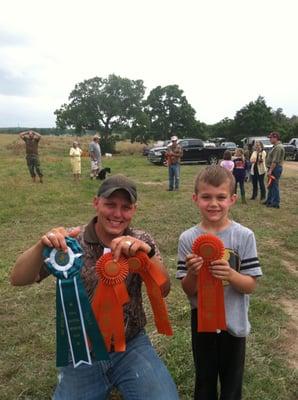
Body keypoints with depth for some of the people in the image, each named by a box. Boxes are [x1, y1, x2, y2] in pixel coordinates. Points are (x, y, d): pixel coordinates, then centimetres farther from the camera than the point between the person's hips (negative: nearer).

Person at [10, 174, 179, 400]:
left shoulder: (141, 242, -6)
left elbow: (163, 290, -18)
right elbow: (18, 279, -16)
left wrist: (148, 252, -37)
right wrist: (42, 246, -36)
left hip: (131, 347, 0)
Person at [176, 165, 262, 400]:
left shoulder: (244, 236, -14)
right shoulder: (188, 239, -12)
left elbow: (251, 285, -10)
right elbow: (188, 291, -8)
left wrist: (230, 274, -30)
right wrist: (192, 273, -29)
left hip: (234, 322, 0)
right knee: (204, 379, 23)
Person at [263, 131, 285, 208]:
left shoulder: (278, 147, -18)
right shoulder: (276, 146, 16)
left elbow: (275, 161, -24)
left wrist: (270, 170, -24)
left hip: (275, 168, -11)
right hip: (273, 168, 11)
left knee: (274, 186, -5)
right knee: (271, 185, 17)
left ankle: (275, 203, 0)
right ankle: (269, 200, 28)